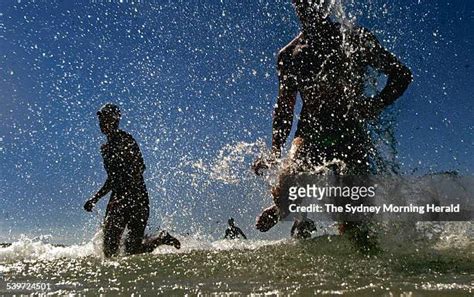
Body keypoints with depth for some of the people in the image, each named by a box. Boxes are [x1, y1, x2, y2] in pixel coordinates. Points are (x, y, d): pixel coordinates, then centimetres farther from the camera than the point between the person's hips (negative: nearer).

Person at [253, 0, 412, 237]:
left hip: (351, 132, -1)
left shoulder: (355, 39, 7)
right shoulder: (289, 55, 14)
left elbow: (401, 74, 10)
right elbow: (284, 109, 18)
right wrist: (274, 152, 6)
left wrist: (377, 104, -9)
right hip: (311, 132, 1)